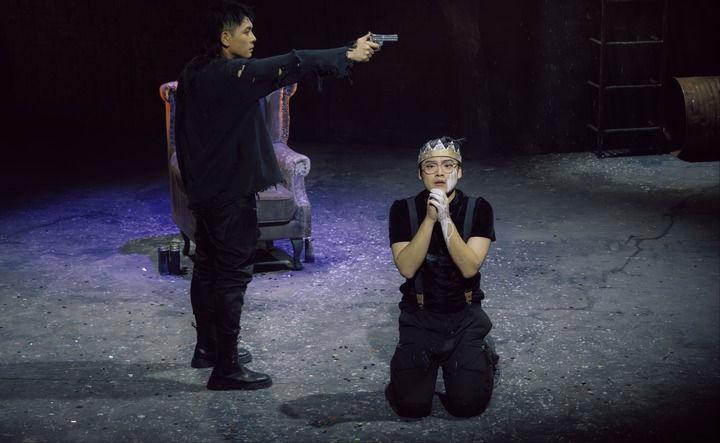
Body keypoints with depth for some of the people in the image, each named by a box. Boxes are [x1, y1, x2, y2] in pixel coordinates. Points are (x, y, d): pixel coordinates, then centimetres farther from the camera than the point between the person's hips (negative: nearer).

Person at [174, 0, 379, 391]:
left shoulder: (193, 74, 8)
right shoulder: (230, 75, -20)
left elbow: (183, 132, 15)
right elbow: (286, 67, -25)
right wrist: (348, 55, -22)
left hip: (203, 190, 10)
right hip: (230, 193, -10)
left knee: (208, 267, 18)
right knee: (233, 274, -5)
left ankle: (207, 348, 31)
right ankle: (226, 369, -3)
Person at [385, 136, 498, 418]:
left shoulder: (478, 209, -7)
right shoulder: (403, 210, -7)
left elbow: (469, 267, -19)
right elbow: (407, 268, -19)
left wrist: (445, 219, -30)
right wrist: (430, 218, -28)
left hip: (464, 316, 0)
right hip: (419, 317, 0)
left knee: (468, 405, -11)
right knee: (412, 406, -12)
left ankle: (482, 358, 21)